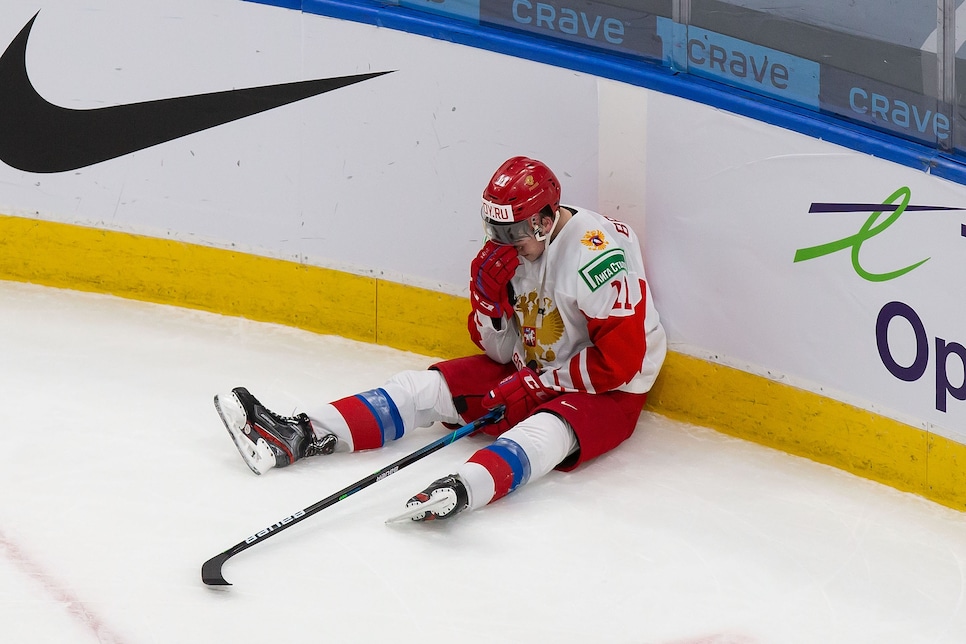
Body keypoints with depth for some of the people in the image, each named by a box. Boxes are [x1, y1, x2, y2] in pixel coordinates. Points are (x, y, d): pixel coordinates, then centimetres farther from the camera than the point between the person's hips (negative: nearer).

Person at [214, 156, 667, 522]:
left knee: (546, 431, -39)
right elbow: (501, 351, 5)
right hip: (533, 372, 8)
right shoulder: (513, 249, 1)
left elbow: (620, 359, -24)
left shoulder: (599, 253, -24)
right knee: (425, 387, -6)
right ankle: (302, 435, -17)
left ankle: (463, 488, -68)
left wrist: (540, 384, -21)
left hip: (607, 392, -8)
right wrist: (490, 294, -14)